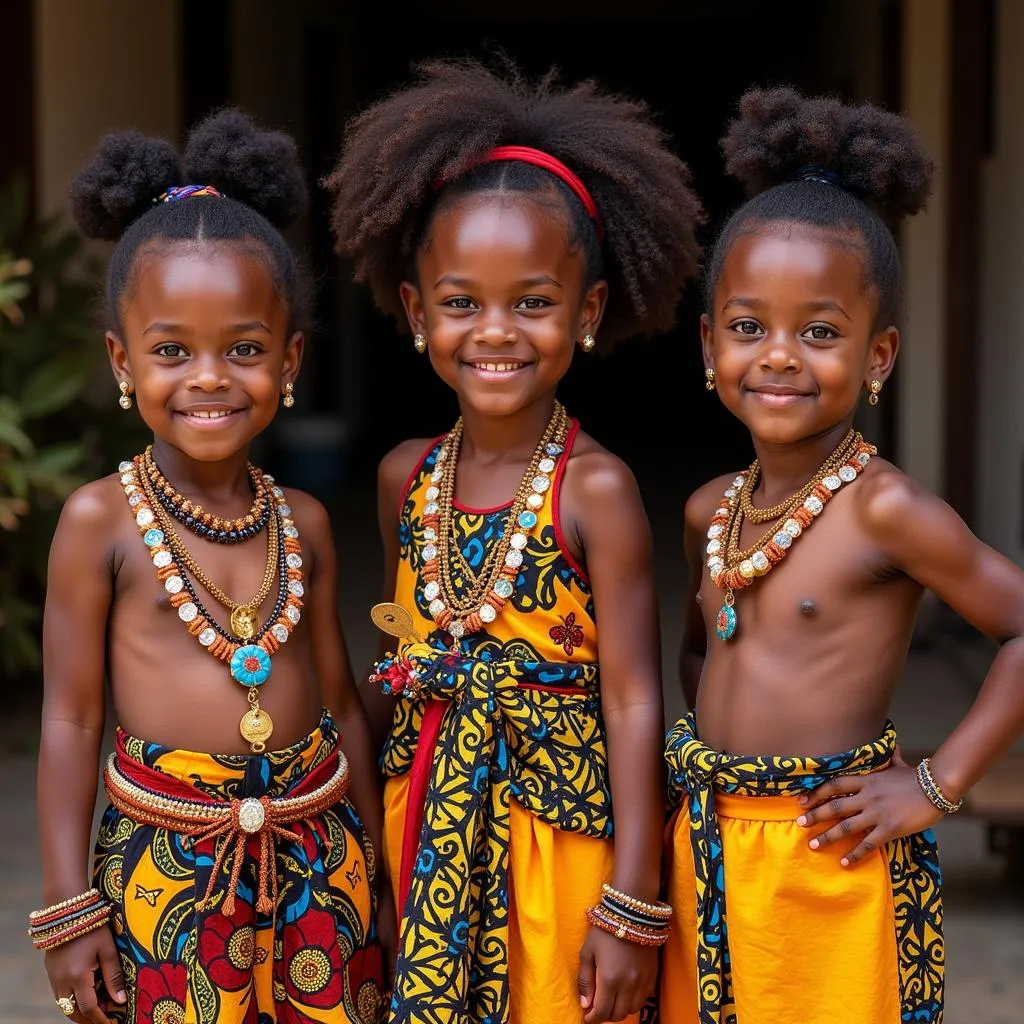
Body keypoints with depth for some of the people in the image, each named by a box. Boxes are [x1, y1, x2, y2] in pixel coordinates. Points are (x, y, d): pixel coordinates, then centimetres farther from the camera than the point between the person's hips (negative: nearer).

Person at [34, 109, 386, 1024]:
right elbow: (71, 718, -5)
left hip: (321, 849, 3)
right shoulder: (101, 519, -7)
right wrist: (70, 910, -5)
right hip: (169, 865, -3)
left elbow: (340, 699, 11)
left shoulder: (304, 522, 4)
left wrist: (378, 871, 13)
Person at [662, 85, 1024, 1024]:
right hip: (706, 858, 6)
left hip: (830, 865, -6)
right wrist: (707, 766, 7)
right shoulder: (710, 512, 5)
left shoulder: (883, 509, -15)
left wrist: (937, 784, -13)